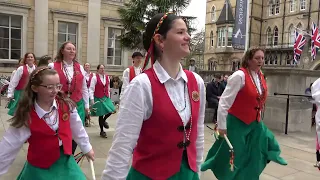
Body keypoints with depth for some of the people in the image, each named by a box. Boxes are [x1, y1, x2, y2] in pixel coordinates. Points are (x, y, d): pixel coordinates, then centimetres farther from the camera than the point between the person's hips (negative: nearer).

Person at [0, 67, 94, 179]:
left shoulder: (66, 105, -10)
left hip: (65, 160, 3)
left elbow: (77, 128, 5)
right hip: (40, 167, -2)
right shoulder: (26, 117, -17)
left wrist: (86, 148, 15)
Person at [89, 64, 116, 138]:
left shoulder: (107, 77, 5)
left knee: (111, 111, -8)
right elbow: (91, 89, -13)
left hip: (106, 97, 5)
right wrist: (92, 99, -18)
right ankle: (102, 131, 21)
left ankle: (104, 121, 26)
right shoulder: (95, 78, -12)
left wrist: (108, 97, 12)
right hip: (98, 98, -5)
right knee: (101, 115, 3)